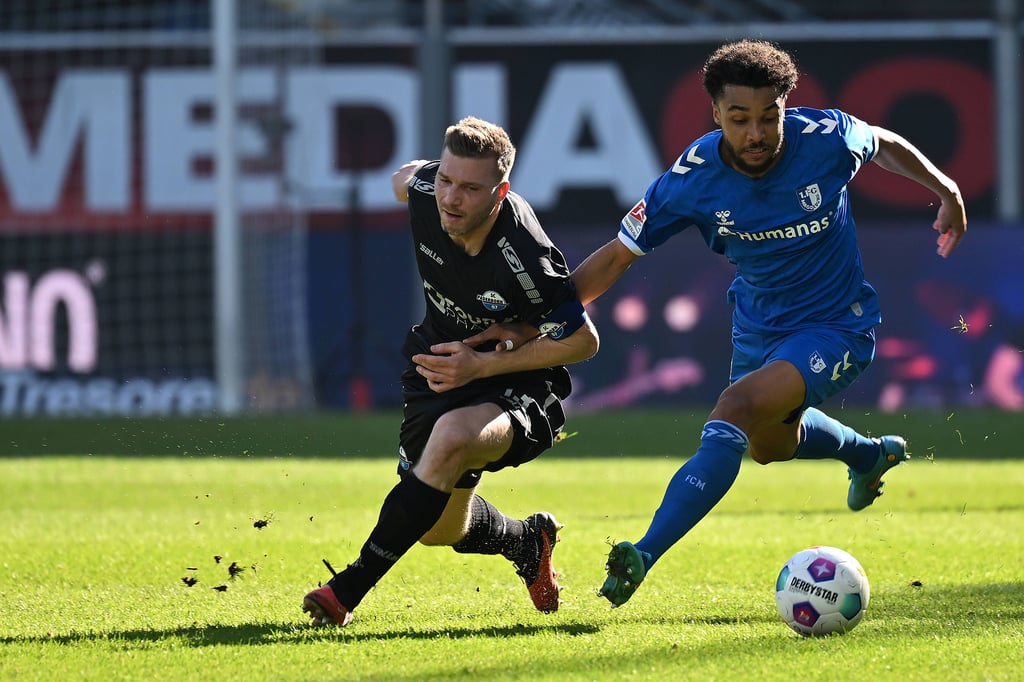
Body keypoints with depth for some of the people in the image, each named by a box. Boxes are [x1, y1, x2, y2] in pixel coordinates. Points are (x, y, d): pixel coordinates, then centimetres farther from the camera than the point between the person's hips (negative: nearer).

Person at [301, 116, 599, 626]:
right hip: (440, 366, 7)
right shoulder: (424, 189, -16)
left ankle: (349, 589, -31)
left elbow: (582, 341, -21)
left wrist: (482, 364, -25)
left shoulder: (523, 261, -33)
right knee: (440, 528, 11)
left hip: (519, 386, -7)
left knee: (451, 437, -39)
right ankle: (529, 541, 47)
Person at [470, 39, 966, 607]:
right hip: (758, 326, 5)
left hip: (834, 328, -5)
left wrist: (946, 191, 2)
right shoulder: (692, 178, -21)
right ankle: (870, 455, 63)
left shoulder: (826, 139, -25)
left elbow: (883, 143, 1)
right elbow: (615, 257, -13)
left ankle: (643, 557, -33)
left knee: (737, 408, -29)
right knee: (770, 444, 29)